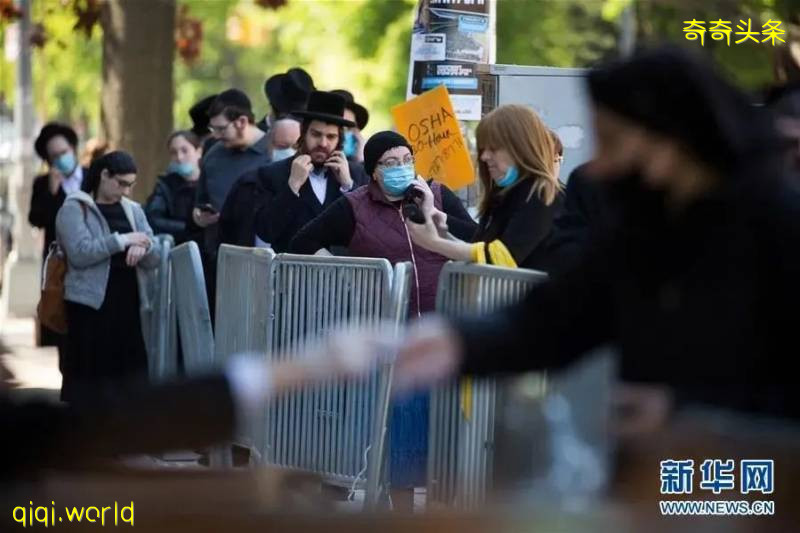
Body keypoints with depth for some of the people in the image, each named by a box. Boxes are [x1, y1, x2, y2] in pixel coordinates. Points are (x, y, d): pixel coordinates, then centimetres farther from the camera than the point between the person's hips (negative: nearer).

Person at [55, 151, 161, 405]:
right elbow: (79, 252, -18)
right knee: (87, 377, -4)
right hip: (91, 305, -6)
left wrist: (144, 247, -14)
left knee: (132, 373, 5)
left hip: (128, 305, 6)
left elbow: (155, 258, 8)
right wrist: (123, 241, -19)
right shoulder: (74, 209, -2)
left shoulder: (133, 210, 15)